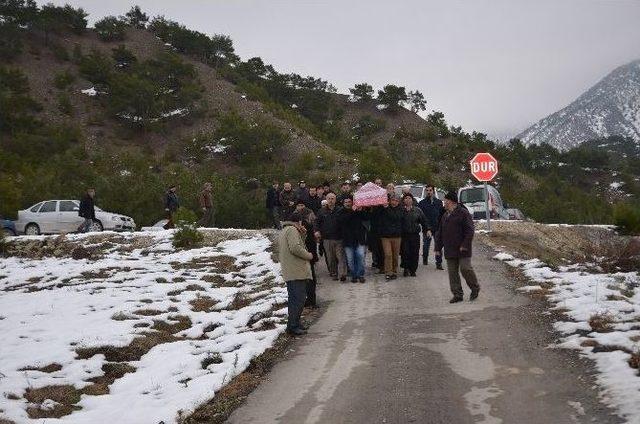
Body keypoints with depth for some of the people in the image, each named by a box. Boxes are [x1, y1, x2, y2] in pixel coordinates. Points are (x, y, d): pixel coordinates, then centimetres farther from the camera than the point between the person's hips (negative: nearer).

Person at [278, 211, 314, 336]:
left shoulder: (283, 232, 23)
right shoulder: (292, 230, -9)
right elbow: (295, 248, -22)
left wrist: (303, 235, 12)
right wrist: (308, 255, -8)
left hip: (289, 273, 10)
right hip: (297, 272, -10)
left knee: (294, 299, 15)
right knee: (299, 299, -10)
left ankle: (295, 323, 21)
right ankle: (293, 326, -12)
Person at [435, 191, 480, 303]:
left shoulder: (463, 213, -7)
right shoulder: (445, 216, 16)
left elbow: (469, 231, -12)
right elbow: (439, 233, 20)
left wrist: (465, 245, -18)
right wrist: (438, 248, 15)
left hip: (462, 249, -7)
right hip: (450, 251, 7)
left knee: (465, 268, -10)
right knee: (452, 273, 5)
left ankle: (475, 288, 13)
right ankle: (457, 294, 12)